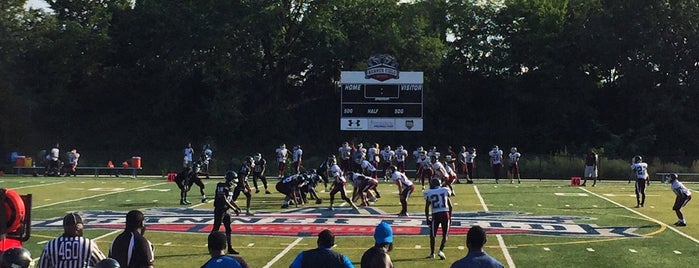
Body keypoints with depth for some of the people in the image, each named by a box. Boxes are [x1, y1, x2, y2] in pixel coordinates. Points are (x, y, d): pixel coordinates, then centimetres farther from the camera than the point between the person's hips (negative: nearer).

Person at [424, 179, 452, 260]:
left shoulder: (429, 193, 5)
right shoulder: (445, 191, 10)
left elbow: (427, 208, 4)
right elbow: (450, 206, 12)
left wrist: (427, 219, 13)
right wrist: (450, 217, 20)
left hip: (435, 215, -1)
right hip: (445, 214, 1)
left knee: (433, 235, 13)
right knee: (445, 235, 13)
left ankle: (432, 253, 16)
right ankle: (441, 250, -3)